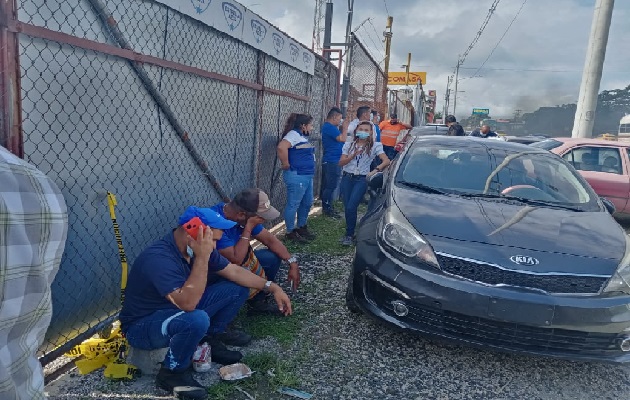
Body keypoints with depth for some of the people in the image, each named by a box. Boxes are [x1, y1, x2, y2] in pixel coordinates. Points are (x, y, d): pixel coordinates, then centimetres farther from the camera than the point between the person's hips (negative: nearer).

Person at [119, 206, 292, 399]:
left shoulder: (198, 247, -8)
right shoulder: (158, 258, -33)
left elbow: (234, 271, 1)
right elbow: (188, 303, -42)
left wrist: (272, 287, -5)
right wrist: (202, 257, -41)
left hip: (180, 310, 8)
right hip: (142, 326, -7)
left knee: (238, 289, -3)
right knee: (197, 320, -39)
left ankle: (209, 340, 11)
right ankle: (172, 373, -11)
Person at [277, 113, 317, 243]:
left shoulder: (302, 136, 16)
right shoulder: (294, 134, -14)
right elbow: (281, 147, -31)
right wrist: (286, 165, -21)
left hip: (307, 176, 10)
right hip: (297, 176, -10)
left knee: (307, 203, 18)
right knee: (293, 205, -1)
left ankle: (301, 227, 33)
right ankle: (290, 232, 9)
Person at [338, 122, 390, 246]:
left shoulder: (375, 146, 1)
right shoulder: (349, 145, 10)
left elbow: (386, 161, -11)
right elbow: (341, 163, 2)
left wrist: (376, 170, -27)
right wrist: (353, 155, -13)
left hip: (361, 179, -3)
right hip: (347, 178, 3)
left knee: (351, 207, -13)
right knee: (347, 207, 3)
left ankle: (349, 235, 2)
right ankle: (350, 233, 20)